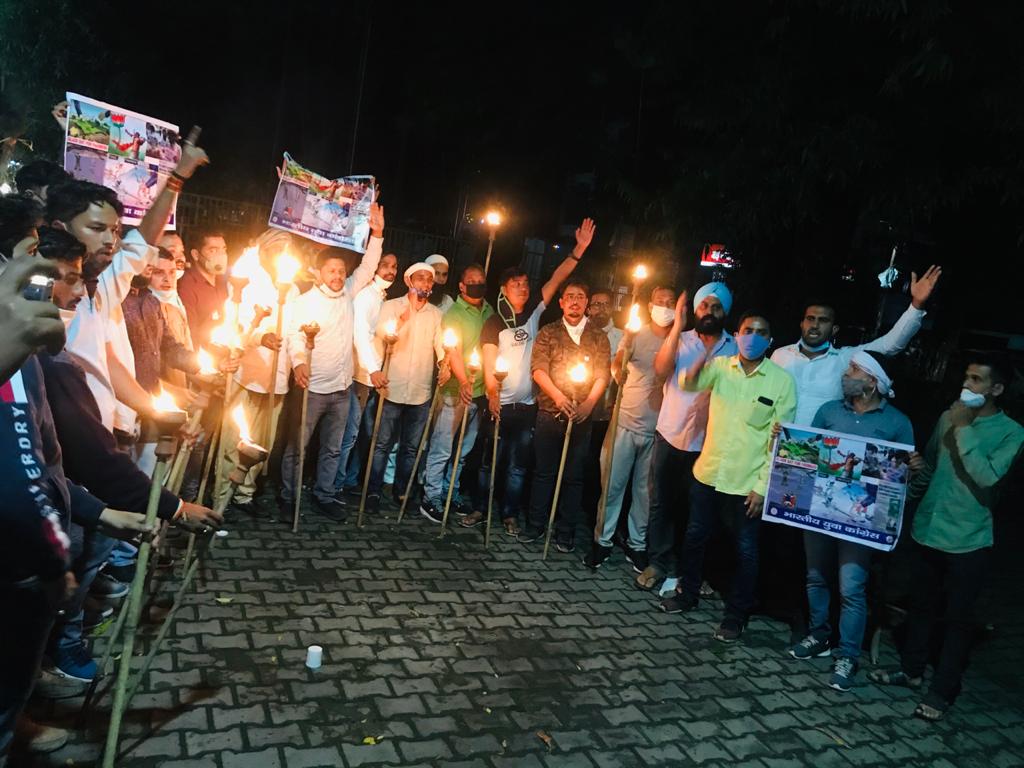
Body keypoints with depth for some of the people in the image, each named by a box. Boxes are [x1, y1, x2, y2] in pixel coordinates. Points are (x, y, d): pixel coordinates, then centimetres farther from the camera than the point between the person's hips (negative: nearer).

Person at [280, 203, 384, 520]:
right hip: (312, 387, -5)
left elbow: (367, 269, 6)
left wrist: (377, 234, -5)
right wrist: (299, 363, -41)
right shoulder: (305, 301, -9)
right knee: (297, 445, 5)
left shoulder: (347, 293, 7)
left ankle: (324, 494, 26)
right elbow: (295, 335, -22)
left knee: (332, 448, 14)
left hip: (341, 387, 5)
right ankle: (289, 497, 18)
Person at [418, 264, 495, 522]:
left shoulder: (489, 311, 9)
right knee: (442, 450, -1)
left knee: (464, 449, 15)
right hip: (457, 392, -6)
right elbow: (454, 352, -22)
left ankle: (451, 492, 28)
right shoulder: (453, 314, -10)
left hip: (480, 392, 6)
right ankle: (431, 499, 8)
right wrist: (463, 381, -38)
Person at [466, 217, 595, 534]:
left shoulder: (534, 313, 6)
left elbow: (556, 280, 1)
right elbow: (489, 361, -12)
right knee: (490, 460, 6)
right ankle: (480, 508, 21)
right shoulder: (494, 322, -3)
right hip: (500, 403, -3)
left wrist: (579, 249, -7)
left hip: (527, 405, 3)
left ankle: (510, 514, 20)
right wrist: (492, 393, -27)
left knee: (518, 466, 10)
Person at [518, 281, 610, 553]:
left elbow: (603, 375, 0)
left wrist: (589, 403, -16)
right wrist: (557, 395, -19)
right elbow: (538, 369, -4)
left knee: (574, 476, 6)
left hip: (582, 416, 0)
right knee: (543, 471, 8)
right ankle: (535, 524, 20)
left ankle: (566, 531, 16)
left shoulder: (598, 337, 7)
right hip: (549, 412, 0)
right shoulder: (548, 333, 6)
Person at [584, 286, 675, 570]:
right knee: (612, 484, 5)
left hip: (657, 429, 1)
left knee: (645, 490, 10)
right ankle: (602, 541, 18)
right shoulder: (636, 336, -1)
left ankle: (637, 544, 24)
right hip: (626, 422, -1)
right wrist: (624, 350, -35)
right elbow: (616, 368, -16)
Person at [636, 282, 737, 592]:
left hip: (705, 442, -1)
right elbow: (661, 369, -19)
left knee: (689, 508, 11)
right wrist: (677, 326, -22)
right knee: (660, 503, 9)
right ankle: (657, 563, 23)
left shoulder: (734, 349, -2)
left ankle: (676, 570, 25)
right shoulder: (680, 339, 0)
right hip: (669, 435, 1)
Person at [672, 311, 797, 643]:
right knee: (695, 537, 17)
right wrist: (698, 364, -43)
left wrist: (763, 486, -12)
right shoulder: (721, 367, -1)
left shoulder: (782, 381, -8)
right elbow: (690, 384, -20)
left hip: (747, 483, -3)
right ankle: (688, 594, 37)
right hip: (708, 473, 3)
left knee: (746, 551, 8)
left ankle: (736, 616, 25)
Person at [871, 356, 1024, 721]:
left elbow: (987, 478, -23)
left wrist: (964, 430, -20)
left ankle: (943, 690, 19)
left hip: (968, 542, -5)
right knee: (921, 606, 18)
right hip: (926, 531, 5)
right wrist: (914, 472, -7)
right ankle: (911, 669, 34)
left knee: (957, 618, 6)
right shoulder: (948, 418, 4)